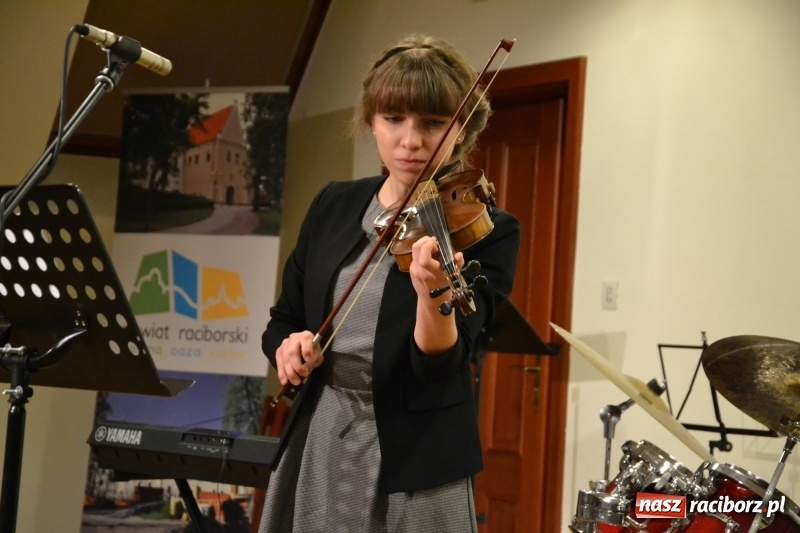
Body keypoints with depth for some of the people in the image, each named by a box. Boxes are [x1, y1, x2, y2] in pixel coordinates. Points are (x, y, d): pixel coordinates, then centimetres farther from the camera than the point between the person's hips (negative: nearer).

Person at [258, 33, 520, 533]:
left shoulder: (488, 231, -10)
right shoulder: (334, 205, 4)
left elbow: (439, 364, -19)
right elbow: (283, 319, 11)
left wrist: (434, 295, -38)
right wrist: (289, 345, -11)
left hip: (414, 463, -4)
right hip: (313, 448, 4)